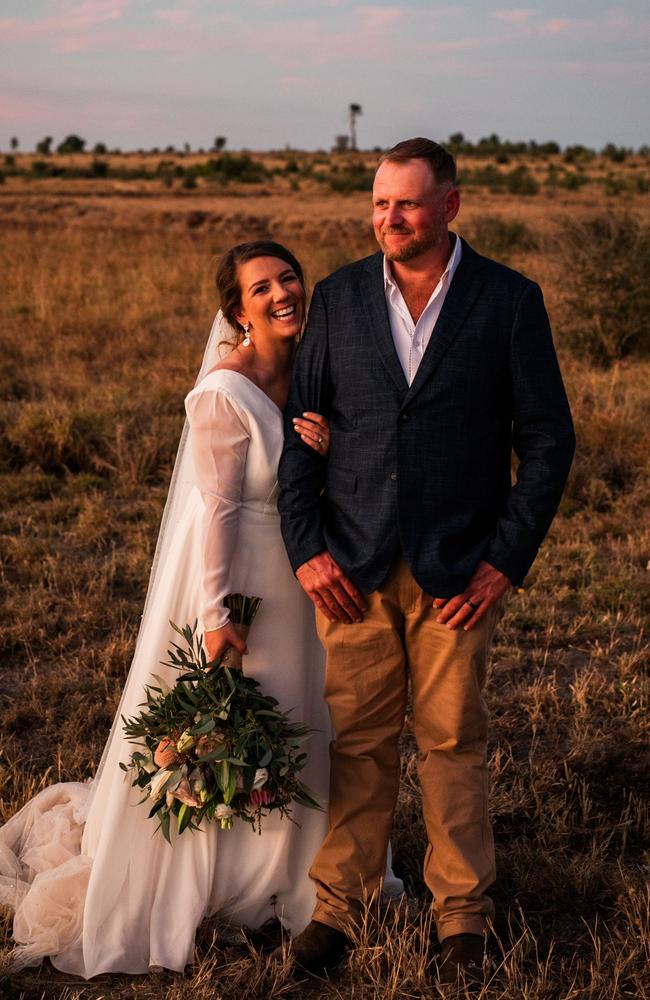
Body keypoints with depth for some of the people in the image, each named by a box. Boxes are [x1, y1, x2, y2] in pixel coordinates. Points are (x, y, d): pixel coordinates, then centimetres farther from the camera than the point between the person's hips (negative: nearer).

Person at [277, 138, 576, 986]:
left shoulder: (510, 300, -2)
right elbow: (299, 425, 7)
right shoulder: (340, 296, 5)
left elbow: (547, 438, 0)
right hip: (352, 566, 2)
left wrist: (508, 561, -6)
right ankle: (338, 905, 22)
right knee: (356, 741, 7)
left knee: (454, 741, 7)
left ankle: (463, 915, 23)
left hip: (460, 569, -1)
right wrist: (306, 548, -1)